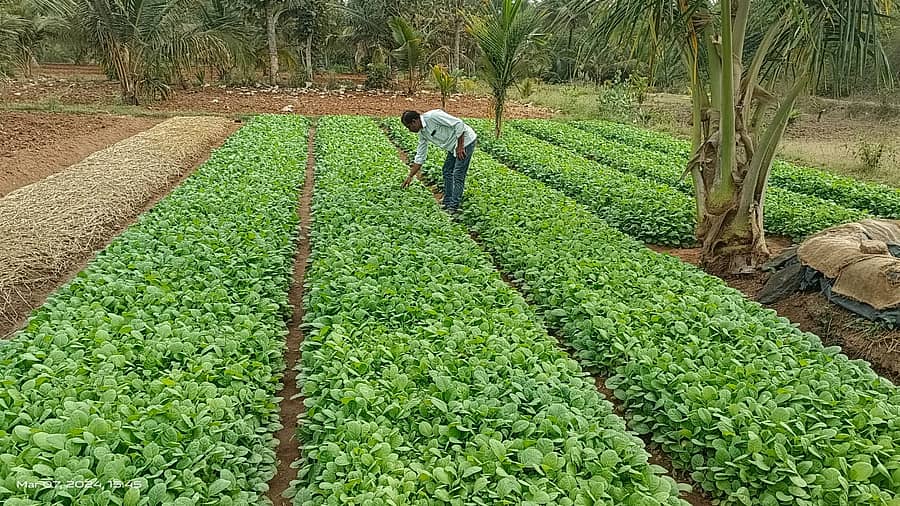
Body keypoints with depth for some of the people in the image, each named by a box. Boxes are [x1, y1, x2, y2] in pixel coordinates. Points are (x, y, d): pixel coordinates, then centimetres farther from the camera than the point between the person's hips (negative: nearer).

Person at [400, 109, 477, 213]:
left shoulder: (433, 116, -23)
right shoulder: (422, 133, 5)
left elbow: (459, 124, -25)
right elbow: (420, 156, 14)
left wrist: (460, 147, -23)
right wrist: (410, 176, 15)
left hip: (465, 140, -10)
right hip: (454, 146, 10)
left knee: (458, 175, -10)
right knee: (447, 172, 13)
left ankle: (453, 207, -7)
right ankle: (447, 203, 20)